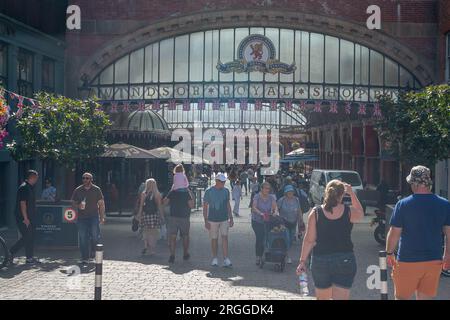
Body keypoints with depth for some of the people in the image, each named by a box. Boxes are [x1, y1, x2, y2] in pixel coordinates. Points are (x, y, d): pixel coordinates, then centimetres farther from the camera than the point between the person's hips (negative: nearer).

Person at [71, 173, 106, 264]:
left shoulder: (96, 190, 5)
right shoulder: (78, 190, 8)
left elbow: (101, 204, 7)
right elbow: (73, 203, 13)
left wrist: (102, 217, 2)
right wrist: (78, 206, -11)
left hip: (94, 217, -1)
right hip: (82, 218, 1)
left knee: (95, 236, -9)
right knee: (83, 238, -1)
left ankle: (93, 252, 17)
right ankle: (85, 258, 7)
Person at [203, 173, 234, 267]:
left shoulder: (226, 191, 5)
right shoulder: (209, 191, -5)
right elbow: (205, 207, -3)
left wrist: (231, 218, 11)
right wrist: (206, 221, -8)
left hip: (224, 219, 2)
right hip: (212, 220, -2)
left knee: (225, 237, -10)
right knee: (214, 239, 6)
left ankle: (226, 259, -12)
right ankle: (215, 259, 19)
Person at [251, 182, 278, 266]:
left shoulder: (272, 197, 2)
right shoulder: (257, 197, -8)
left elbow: (274, 207, -6)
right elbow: (254, 208, -19)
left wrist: (274, 212, -28)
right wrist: (261, 213, -34)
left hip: (267, 221, 3)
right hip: (257, 221, -3)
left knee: (264, 239, 2)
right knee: (259, 238, -11)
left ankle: (260, 257, 15)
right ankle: (258, 257, -2)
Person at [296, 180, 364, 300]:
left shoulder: (316, 212, -5)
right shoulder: (349, 212, -5)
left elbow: (309, 240, -4)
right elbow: (361, 214, 20)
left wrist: (302, 261, 3)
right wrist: (352, 193, 23)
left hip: (320, 260, 1)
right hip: (344, 260, -1)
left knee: (322, 298, 20)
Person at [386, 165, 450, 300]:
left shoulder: (403, 204, -11)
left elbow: (394, 233, -9)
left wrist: (389, 253, 5)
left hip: (408, 261, -3)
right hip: (434, 261, 3)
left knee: (401, 297, 11)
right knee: (425, 297, 12)